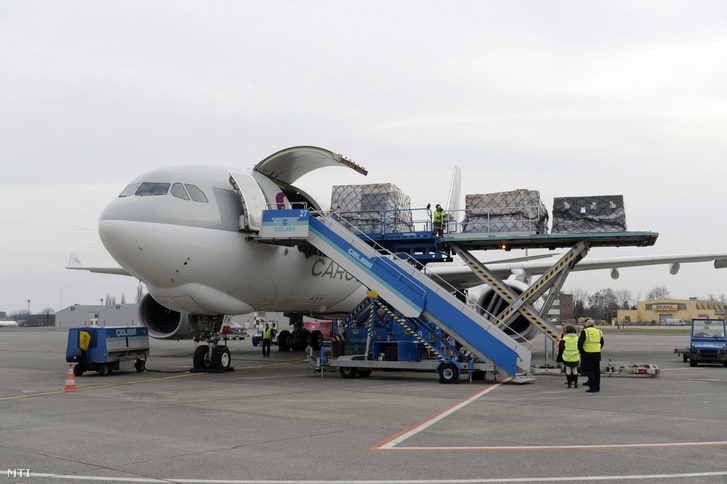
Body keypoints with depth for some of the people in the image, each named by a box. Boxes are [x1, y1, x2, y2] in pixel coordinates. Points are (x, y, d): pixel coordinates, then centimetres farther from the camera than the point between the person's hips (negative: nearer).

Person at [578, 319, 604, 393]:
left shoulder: (585, 331, -8)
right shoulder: (598, 332, 8)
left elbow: (580, 341, -18)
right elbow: (601, 343, 17)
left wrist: (580, 350, -4)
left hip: (587, 354, -5)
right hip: (597, 355, 5)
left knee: (590, 371, 0)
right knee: (597, 371, 13)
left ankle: (593, 388, -4)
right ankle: (597, 387, 19)